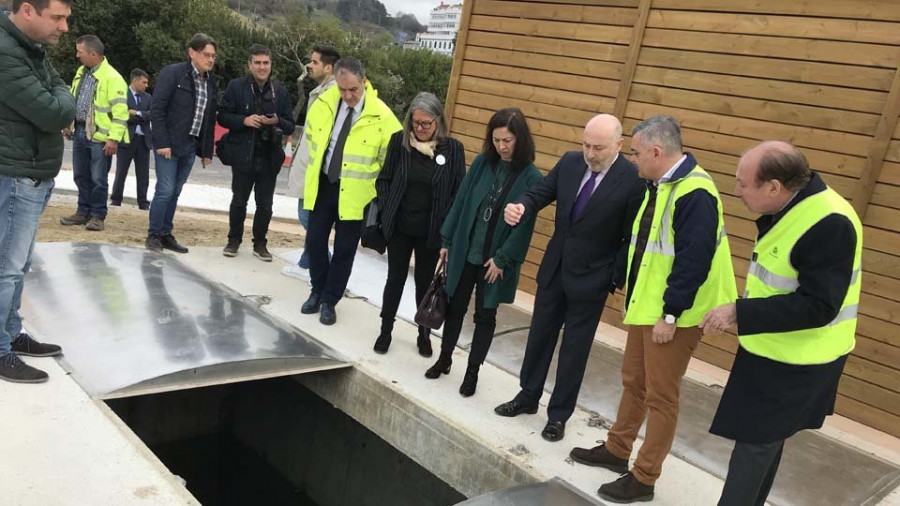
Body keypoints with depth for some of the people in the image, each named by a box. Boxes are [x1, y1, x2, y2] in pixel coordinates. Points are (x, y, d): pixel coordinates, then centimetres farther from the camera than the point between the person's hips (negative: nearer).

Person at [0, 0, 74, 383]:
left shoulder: (33, 49, 10)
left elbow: (63, 99, 12)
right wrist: (63, 101, -4)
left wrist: (59, 103, -9)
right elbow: (54, 113, -25)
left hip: (33, 177, 10)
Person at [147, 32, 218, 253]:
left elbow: (210, 119, 12)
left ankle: (166, 234, 18)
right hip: (169, 144, -5)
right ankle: (154, 235, 7)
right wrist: (162, 143, -17)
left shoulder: (210, 82, 11)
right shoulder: (172, 73, -7)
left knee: (175, 193, 10)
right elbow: (156, 109, -11)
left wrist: (207, 150, 8)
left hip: (191, 146, 6)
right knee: (165, 190, -6)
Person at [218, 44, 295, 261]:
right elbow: (223, 116, 0)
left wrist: (277, 121, -14)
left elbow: (290, 126, 8)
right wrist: (244, 120, -17)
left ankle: (260, 243, 22)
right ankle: (234, 240, 27)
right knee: (239, 201, 10)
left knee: (265, 204, 7)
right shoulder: (236, 86, 0)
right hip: (243, 155, -1)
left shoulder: (281, 91, 6)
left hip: (269, 157, 2)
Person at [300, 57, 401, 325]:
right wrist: (320, 162, 15)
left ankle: (329, 301, 23)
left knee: (344, 250, 6)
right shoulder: (322, 104, -4)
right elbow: (312, 135, 16)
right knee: (315, 242, 10)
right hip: (321, 186, 4)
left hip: (354, 194, -3)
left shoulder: (381, 116, -16)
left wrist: (378, 188, -4)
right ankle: (317, 292, 33)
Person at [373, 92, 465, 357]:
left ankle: (424, 335, 30)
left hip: (431, 231, -1)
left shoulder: (453, 148, -9)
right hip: (399, 226, 1)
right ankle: (385, 331, 29)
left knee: (425, 282, 13)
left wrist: (445, 223, -9)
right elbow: (384, 179, 4)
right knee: (395, 279, 11)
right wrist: (387, 210, -4)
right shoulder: (399, 140, -6)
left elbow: (460, 191, -3)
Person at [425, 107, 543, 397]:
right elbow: (461, 201, 3)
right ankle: (444, 359, 35)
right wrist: (447, 240, 4)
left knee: (485, 316, 10)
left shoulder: (531, 178, -12)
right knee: (455, 307, 15)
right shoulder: (482, 162, -2)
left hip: (495, 260, -3)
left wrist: (502, 258, -13)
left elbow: (525, 225, -11)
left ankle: (472, 371, 26)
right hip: (464, 250, 3)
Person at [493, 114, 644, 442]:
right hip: (554, 268, 5)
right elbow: (542, 193, 1)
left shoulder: (634, 180, -17)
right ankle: (528, 396, 36)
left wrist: (617, 280, -13)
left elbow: (633, 237, -14)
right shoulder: (570, 162, -2)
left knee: (574, 348, 8)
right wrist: (521, 206, -21)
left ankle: (559, 414, 25)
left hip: (592, 278, -5)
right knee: (540, 335, 17)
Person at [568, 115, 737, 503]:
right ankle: (616, 450, 37)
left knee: (660, 395, 4)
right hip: (644, 305, 9)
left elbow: (694, 261, -24)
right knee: (634, 382, 20)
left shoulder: (695, 193, -21)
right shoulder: (657, 185, 9)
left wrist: (670, 314, -21)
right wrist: (633, 296, 16)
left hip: (672, 315, -9)